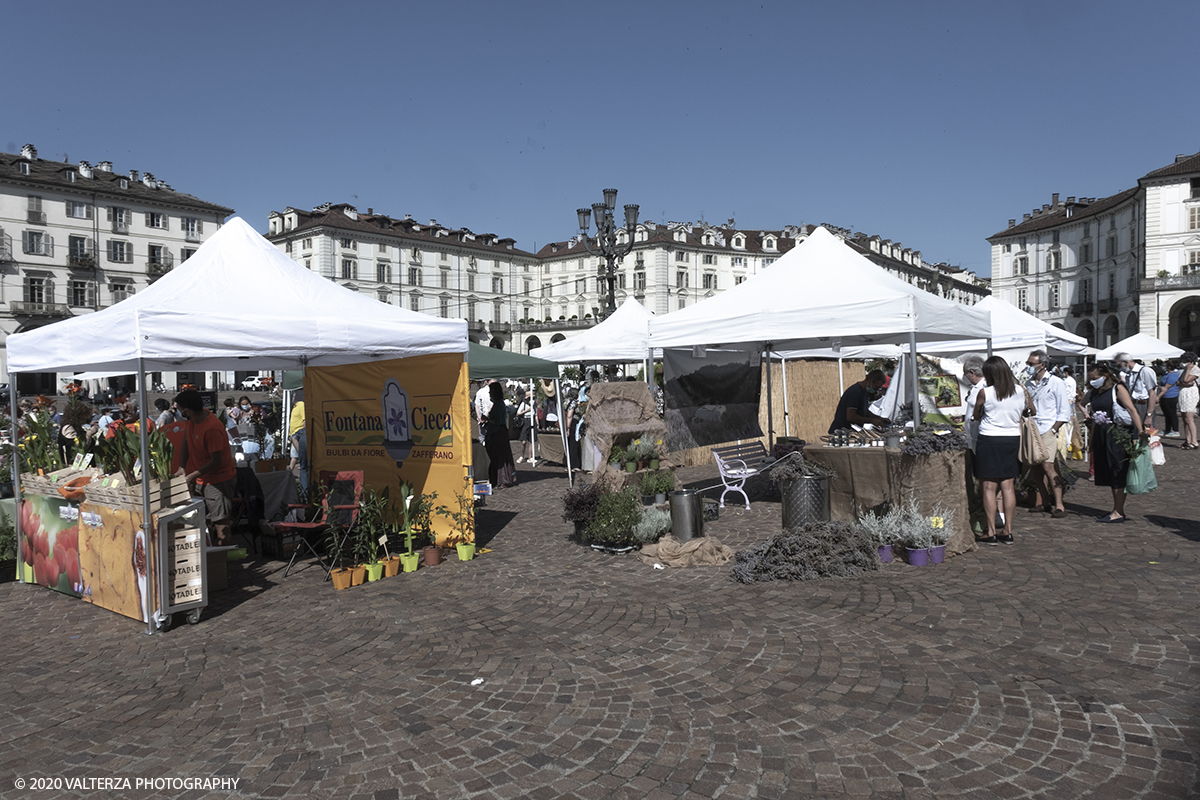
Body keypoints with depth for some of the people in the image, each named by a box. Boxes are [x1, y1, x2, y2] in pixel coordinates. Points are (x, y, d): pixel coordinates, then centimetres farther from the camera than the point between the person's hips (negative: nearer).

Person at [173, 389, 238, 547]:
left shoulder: (212, 429, -27)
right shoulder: (192, 419, 0)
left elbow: (217, 460, -23)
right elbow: (186, 442, 13)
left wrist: (194, 475, -15)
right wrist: (182, 467, 3)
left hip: (219, 479, -9)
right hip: (202, 479, 9)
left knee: (221, 522, -8)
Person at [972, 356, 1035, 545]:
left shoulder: (985, 393, -12)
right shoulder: (1020, 390, 0)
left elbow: (976, 416, 2)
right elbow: (1032, 411, 16)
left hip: (989, 440, -4)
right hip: (1013, 439, 4)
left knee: (989, 487, 1)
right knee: (1008, 486, 9)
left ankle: (991, 533, 3)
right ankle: (1008, 531, 13)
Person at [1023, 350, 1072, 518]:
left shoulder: (1056, 383, -3)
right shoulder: (1028, 384, 12)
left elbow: (1064, 412, -4)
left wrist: (1052, 430, -11)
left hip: (1047, 432, -5)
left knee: (1047, 466, -13)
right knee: (1037, 468, 7)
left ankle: (1059, 506, -9)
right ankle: (1045, 502, 17)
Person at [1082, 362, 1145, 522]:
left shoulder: (1118, 389, -8)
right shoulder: (1095, 392, 12)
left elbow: (1131, 409, -18)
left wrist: (1140, 429, -30)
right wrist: (1092, 440, 18)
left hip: (1118, 434, -7)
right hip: (1101, 436, 7)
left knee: (1118, 473, -5)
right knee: (1108, 473, 10)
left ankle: (1118, 512, -2)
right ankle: (1117, 510, 18)